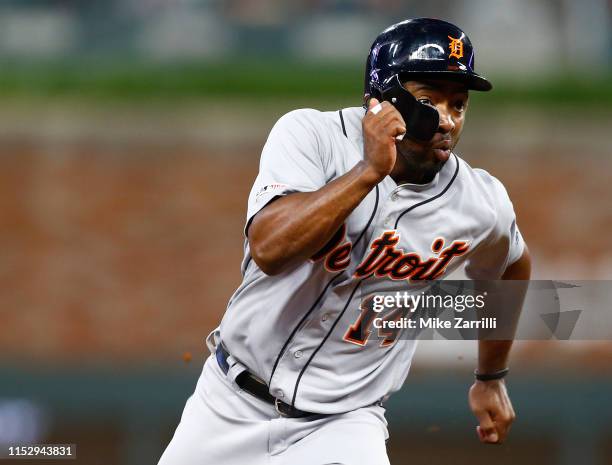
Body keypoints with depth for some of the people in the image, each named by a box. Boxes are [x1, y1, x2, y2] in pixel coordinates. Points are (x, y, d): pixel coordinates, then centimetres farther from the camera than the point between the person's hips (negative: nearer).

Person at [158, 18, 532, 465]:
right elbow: (269, 249, -31)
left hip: (344, 422, 0)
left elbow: (512, 268, 16)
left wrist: (492, 377, 23)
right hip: (234, 401, 0)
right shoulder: (310, 135, -15)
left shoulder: (481, 205, -8)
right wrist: (370, 170, -35)